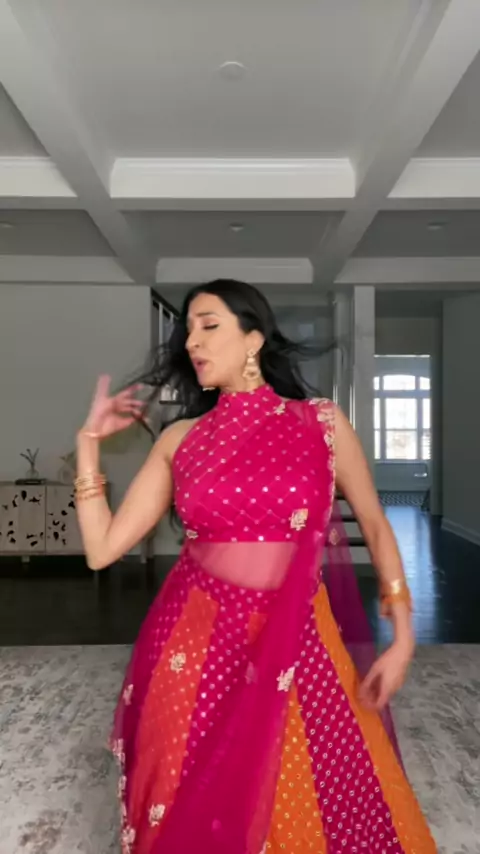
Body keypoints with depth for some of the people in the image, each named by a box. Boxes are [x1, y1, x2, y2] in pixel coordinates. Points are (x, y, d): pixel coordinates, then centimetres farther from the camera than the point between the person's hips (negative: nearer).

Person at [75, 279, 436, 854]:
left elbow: (374, 524, 6)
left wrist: (402, 634, -1)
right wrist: (90, 439, 2)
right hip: (194, 642, 2)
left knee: (312, 807, 11)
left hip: (297, 642, -1)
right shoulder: (180, 438, 2)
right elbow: (103, 548, 1)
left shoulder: (322, 421, -2)